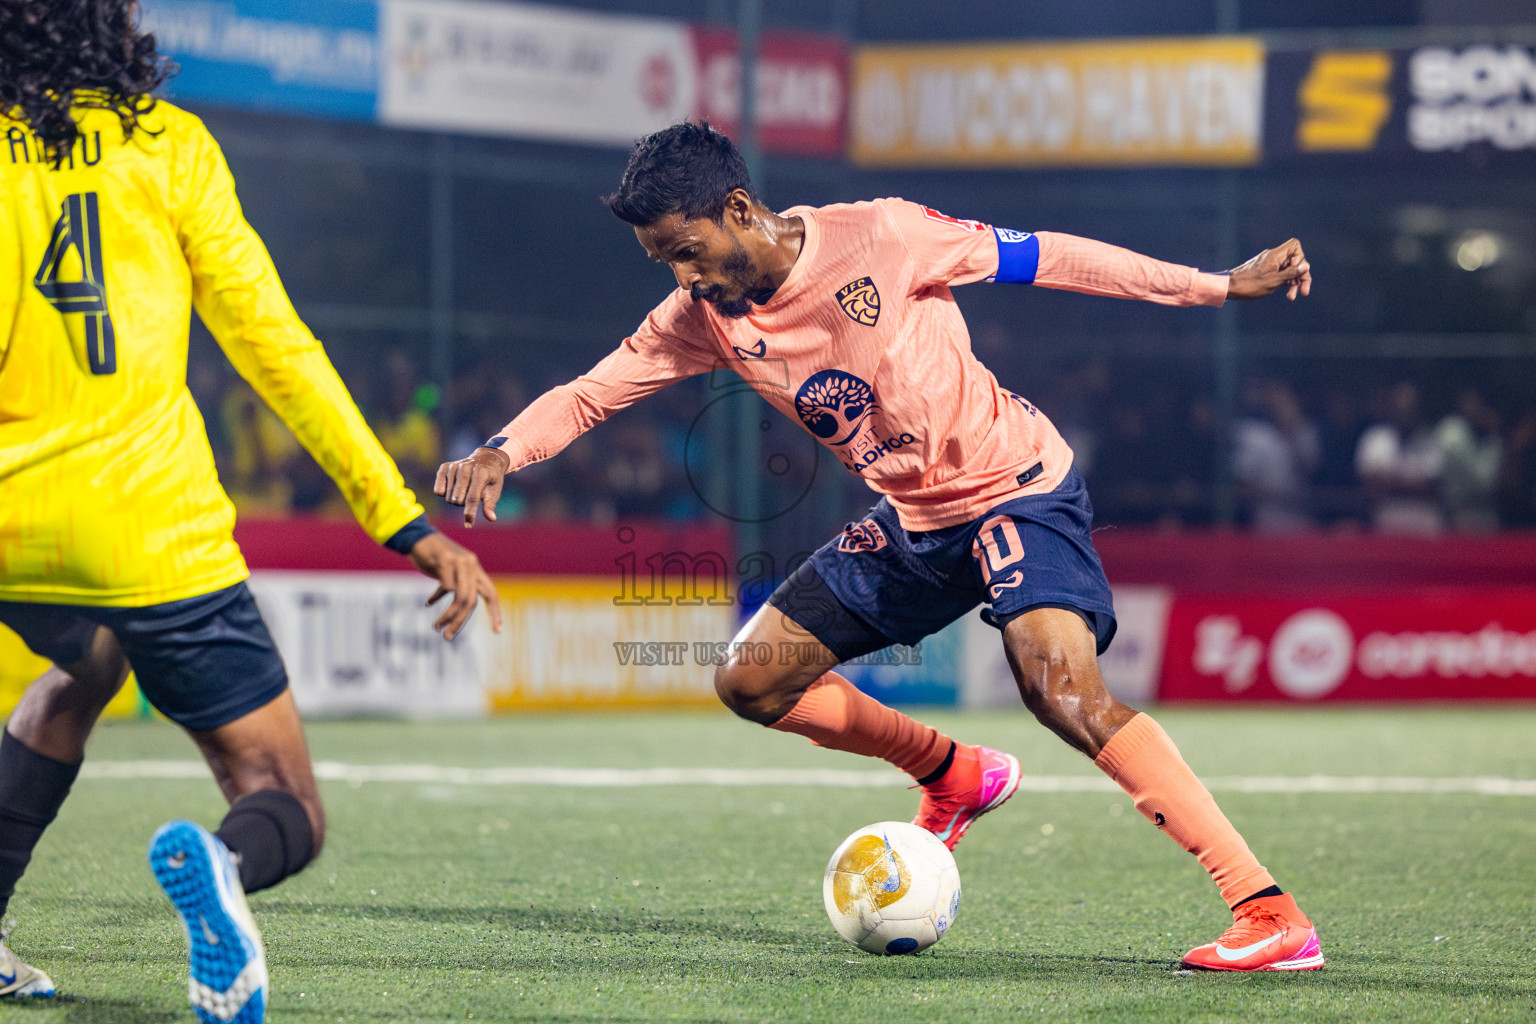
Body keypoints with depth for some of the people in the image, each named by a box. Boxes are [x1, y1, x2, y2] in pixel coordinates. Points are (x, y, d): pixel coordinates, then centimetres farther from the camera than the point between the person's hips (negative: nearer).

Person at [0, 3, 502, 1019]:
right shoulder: (167, 144, 0)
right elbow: (275, 347, -1)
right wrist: (405, 521, 2)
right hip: (153, 532, -3)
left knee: (83, 673, 39)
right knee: (291, 816, 6)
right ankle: (223, 860, -31)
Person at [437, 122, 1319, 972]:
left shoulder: (879, 237, -20)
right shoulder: (706, 318, -4)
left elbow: (1045, 258, -13)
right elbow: (587, 394, 0)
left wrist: (1220, 287, -12)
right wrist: (501, 453, -22)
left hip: (1016, 486, -7)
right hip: (913, 521, 7)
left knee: (1064, 691, -29)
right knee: (752, 681, 6)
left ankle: (1271, 914, -31)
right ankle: (956, 777, 28)